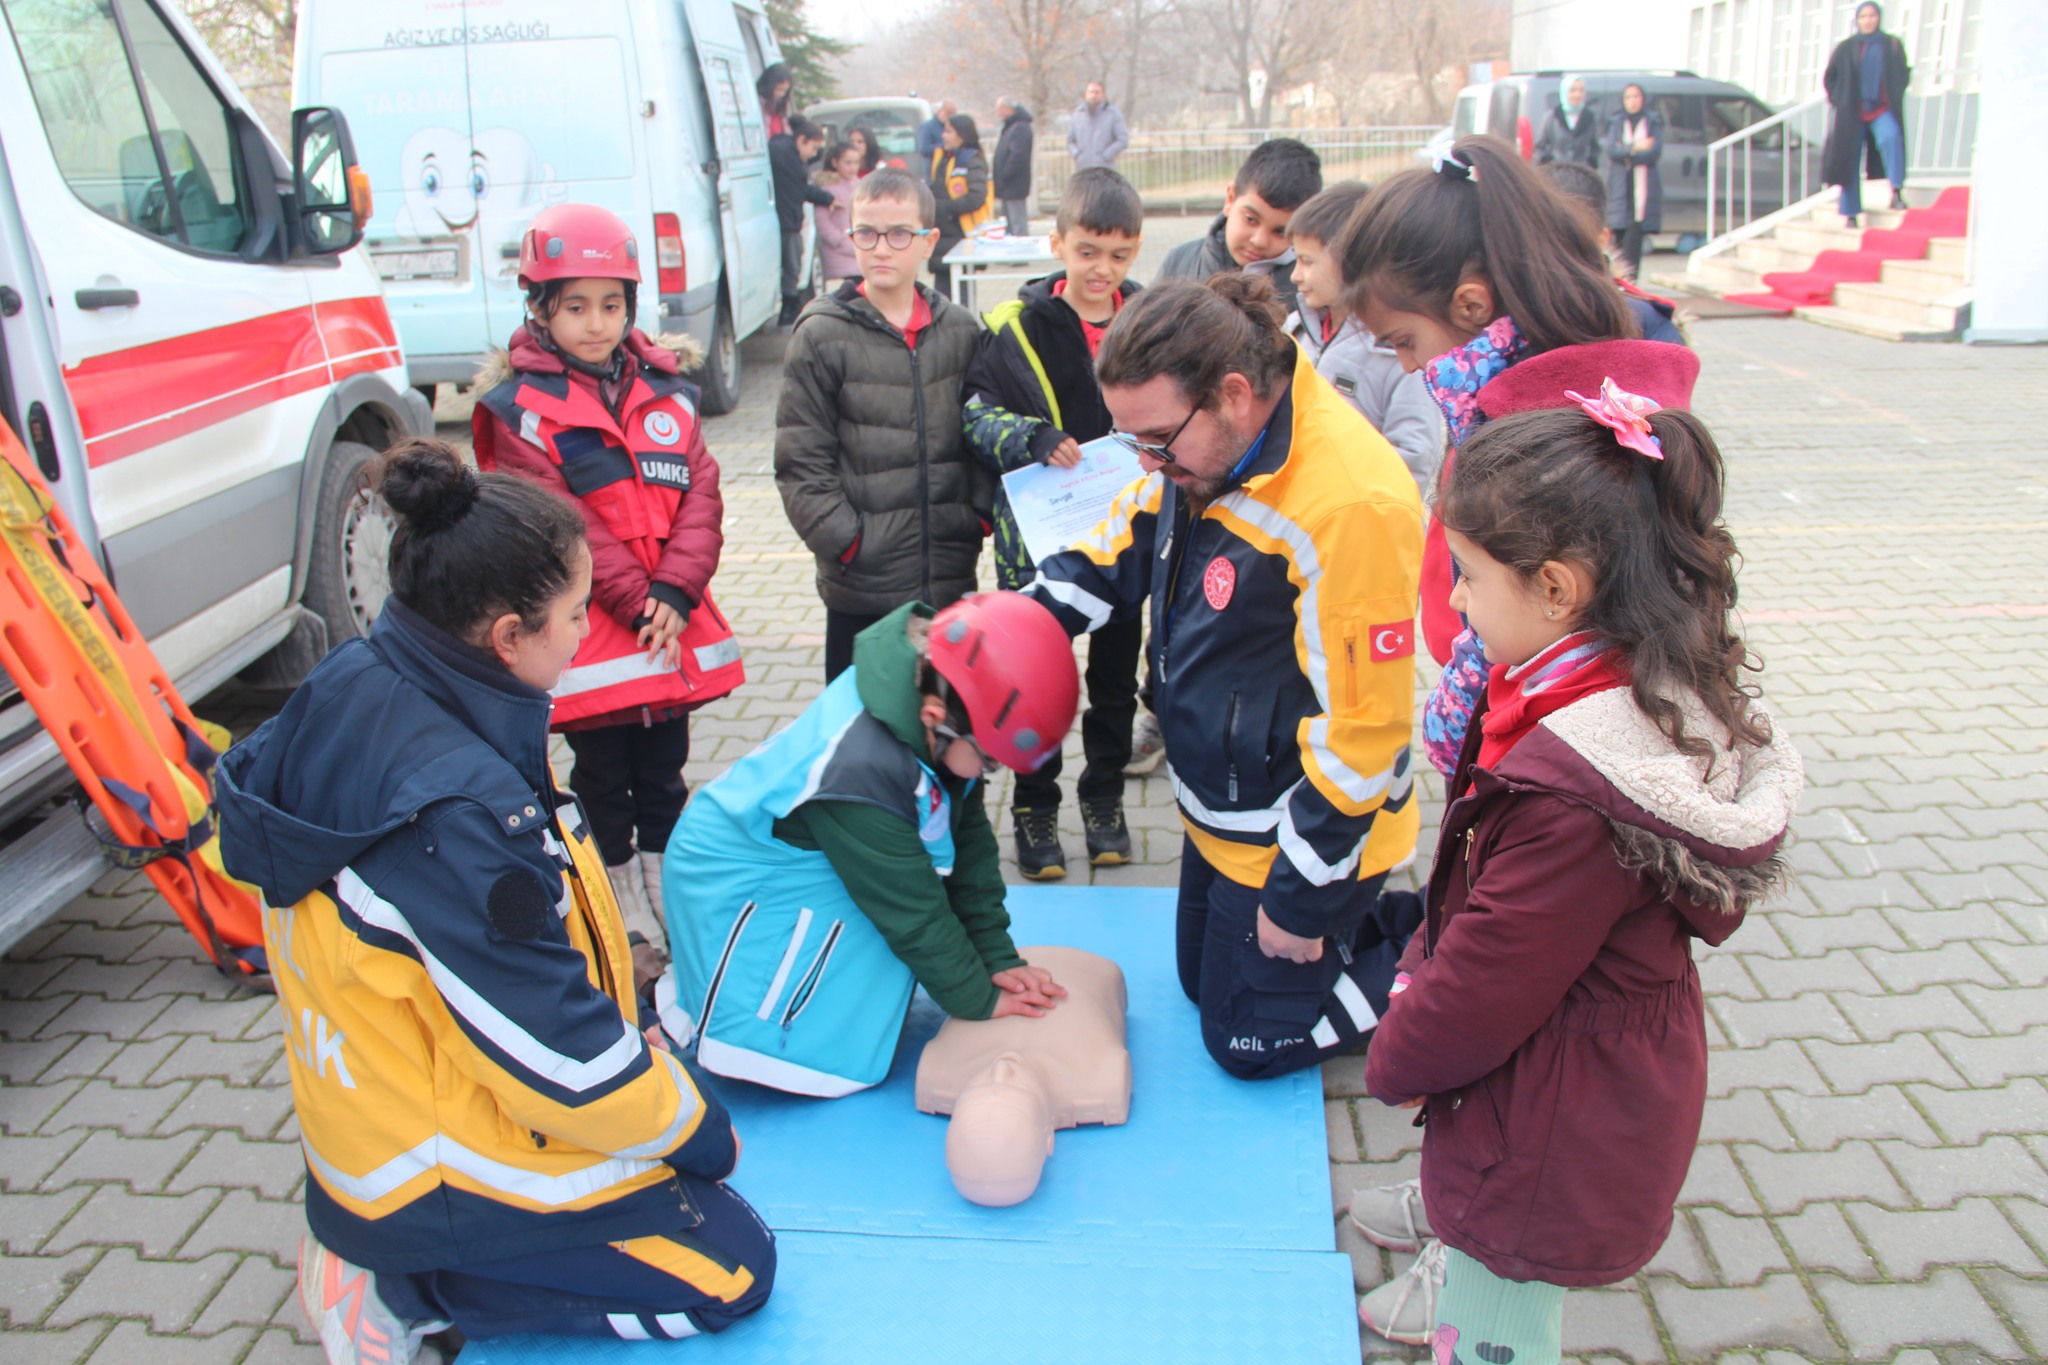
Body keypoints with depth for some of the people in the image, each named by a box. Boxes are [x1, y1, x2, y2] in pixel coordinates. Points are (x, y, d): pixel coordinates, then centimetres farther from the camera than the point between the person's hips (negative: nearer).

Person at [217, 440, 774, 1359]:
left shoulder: (348, 691, -7)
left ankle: (383, 1245, 13)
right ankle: (403, 1290, -1)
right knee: (734, 1268, 0)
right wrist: (696, 1129, -7)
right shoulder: (460, 809, -34)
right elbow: (560, 1057, -27)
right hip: (439, 1167, -9)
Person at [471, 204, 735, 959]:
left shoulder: (665, 389, 7)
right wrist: (636, 605, -17)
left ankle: (665, 883, 36)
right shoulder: (520, 405, -7)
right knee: (602, 777, 11)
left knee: (664, 770, 17)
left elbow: (701, 491, -1)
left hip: (672, 628, 4)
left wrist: (675, 593, -14)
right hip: (586, 635, -4)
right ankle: (621, 895, 29)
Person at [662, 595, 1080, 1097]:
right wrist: (978, 999, -12)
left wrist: (999, 956, -3)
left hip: (809, 860, 8)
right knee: (835, 1057, -6)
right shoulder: (862, 768, -38)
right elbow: (912, 909, -25)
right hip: (739, 881, -8)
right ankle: (665, 999, 10)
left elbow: (969, 840, -4)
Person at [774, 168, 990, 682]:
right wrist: (846, 541, -11)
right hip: (862, 588, -3)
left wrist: (981, 516, 1)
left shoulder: (960, 330, 6)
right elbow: (801, 464, -5)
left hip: (952, 580, 3)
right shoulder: (822, 336, -5)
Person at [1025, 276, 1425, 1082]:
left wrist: (1303, 896, -19)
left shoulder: (1351, 505, -34)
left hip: (1295, 833, -9)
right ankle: (1395, 927, 32)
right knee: (1203, 982, 25)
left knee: (1249, 1041, 8)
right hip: (1219, 810, 9)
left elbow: (1357, 730, -28)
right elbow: (1112, 556, 9)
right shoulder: (1199, 447, -8)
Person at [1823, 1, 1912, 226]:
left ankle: (1896, 191, -29)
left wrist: (1894, 96, -3)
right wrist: (1840, 101, -1)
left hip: (1882, 109, -1)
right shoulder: (1846, 48, 5)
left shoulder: (1892, 45, 6)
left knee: (1891, 137, -30)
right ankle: (1851, 214, 7)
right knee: (1850, 162, 0)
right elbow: (1830, 78, 10)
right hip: (1852, 113, 1)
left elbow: (1903, 75, 11)